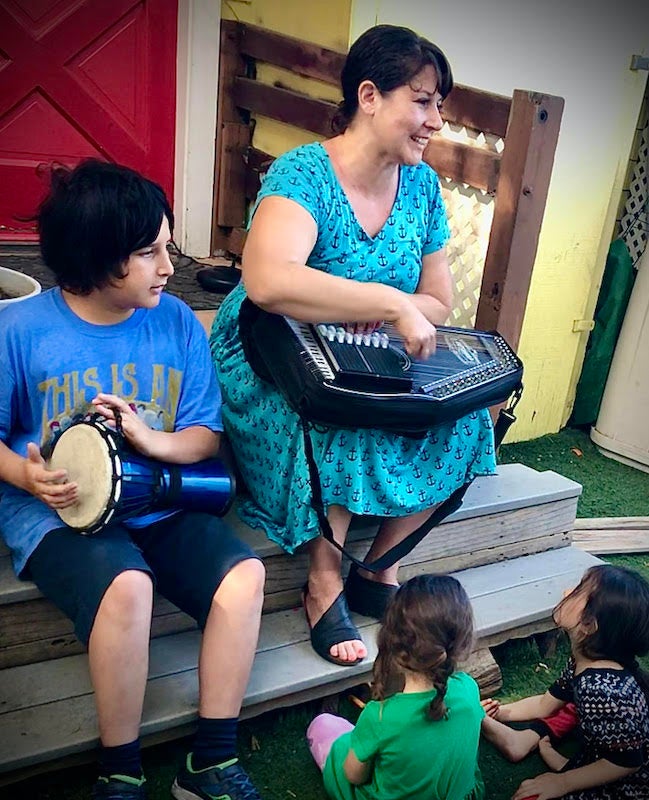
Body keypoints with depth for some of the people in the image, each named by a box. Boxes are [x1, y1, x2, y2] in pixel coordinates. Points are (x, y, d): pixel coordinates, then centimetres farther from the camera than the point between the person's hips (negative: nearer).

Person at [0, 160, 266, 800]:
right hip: (55, 507, -3)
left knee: (244, 574, -19)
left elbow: (206, 434, 4)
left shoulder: (177, 323, 1)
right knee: (126, 584, -32)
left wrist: (154, 440, -17)